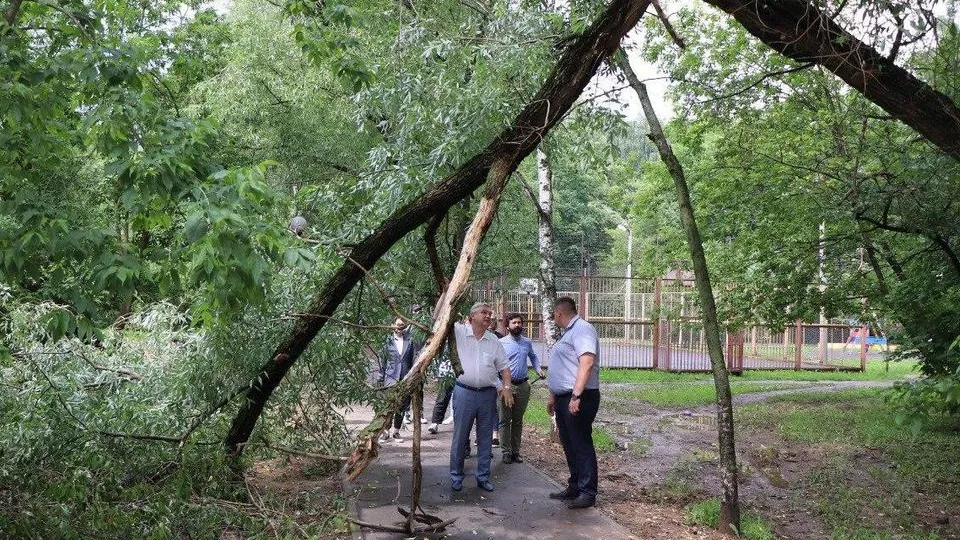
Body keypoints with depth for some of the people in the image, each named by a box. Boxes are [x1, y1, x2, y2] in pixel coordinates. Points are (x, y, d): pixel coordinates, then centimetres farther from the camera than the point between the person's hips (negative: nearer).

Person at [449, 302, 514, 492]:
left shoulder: (494, 341, 9)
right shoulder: (459, 332, -2)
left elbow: (504, 367, 10)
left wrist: (507, 387, -3)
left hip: (488, 394, 3)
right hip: (464, 392, -3)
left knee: (485, 438, 9)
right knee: (460, 436, 4)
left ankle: (483, 476, 19)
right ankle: (456, 476, 16)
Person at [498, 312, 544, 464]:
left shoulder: (527, 343, 8)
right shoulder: (501, 343, -7)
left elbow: (533, 357, 27)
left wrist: (538, 369, 10)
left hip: (523, 385, 4)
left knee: (518, 420, 12)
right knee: (505, 420, 1)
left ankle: (516, 451, 20)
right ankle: (506, 452, 8)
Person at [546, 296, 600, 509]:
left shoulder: (582, 329, -12)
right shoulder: (568, 332, 21)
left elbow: (587, 363, -24)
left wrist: (576, 396, -29)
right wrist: (553, 396, 26)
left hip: (579, 399, -10)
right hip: (564, 398, 10)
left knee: (581, 444, -6)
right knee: (569, 444, 13)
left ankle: (588, 493, 0)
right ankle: (575, 487, 22)